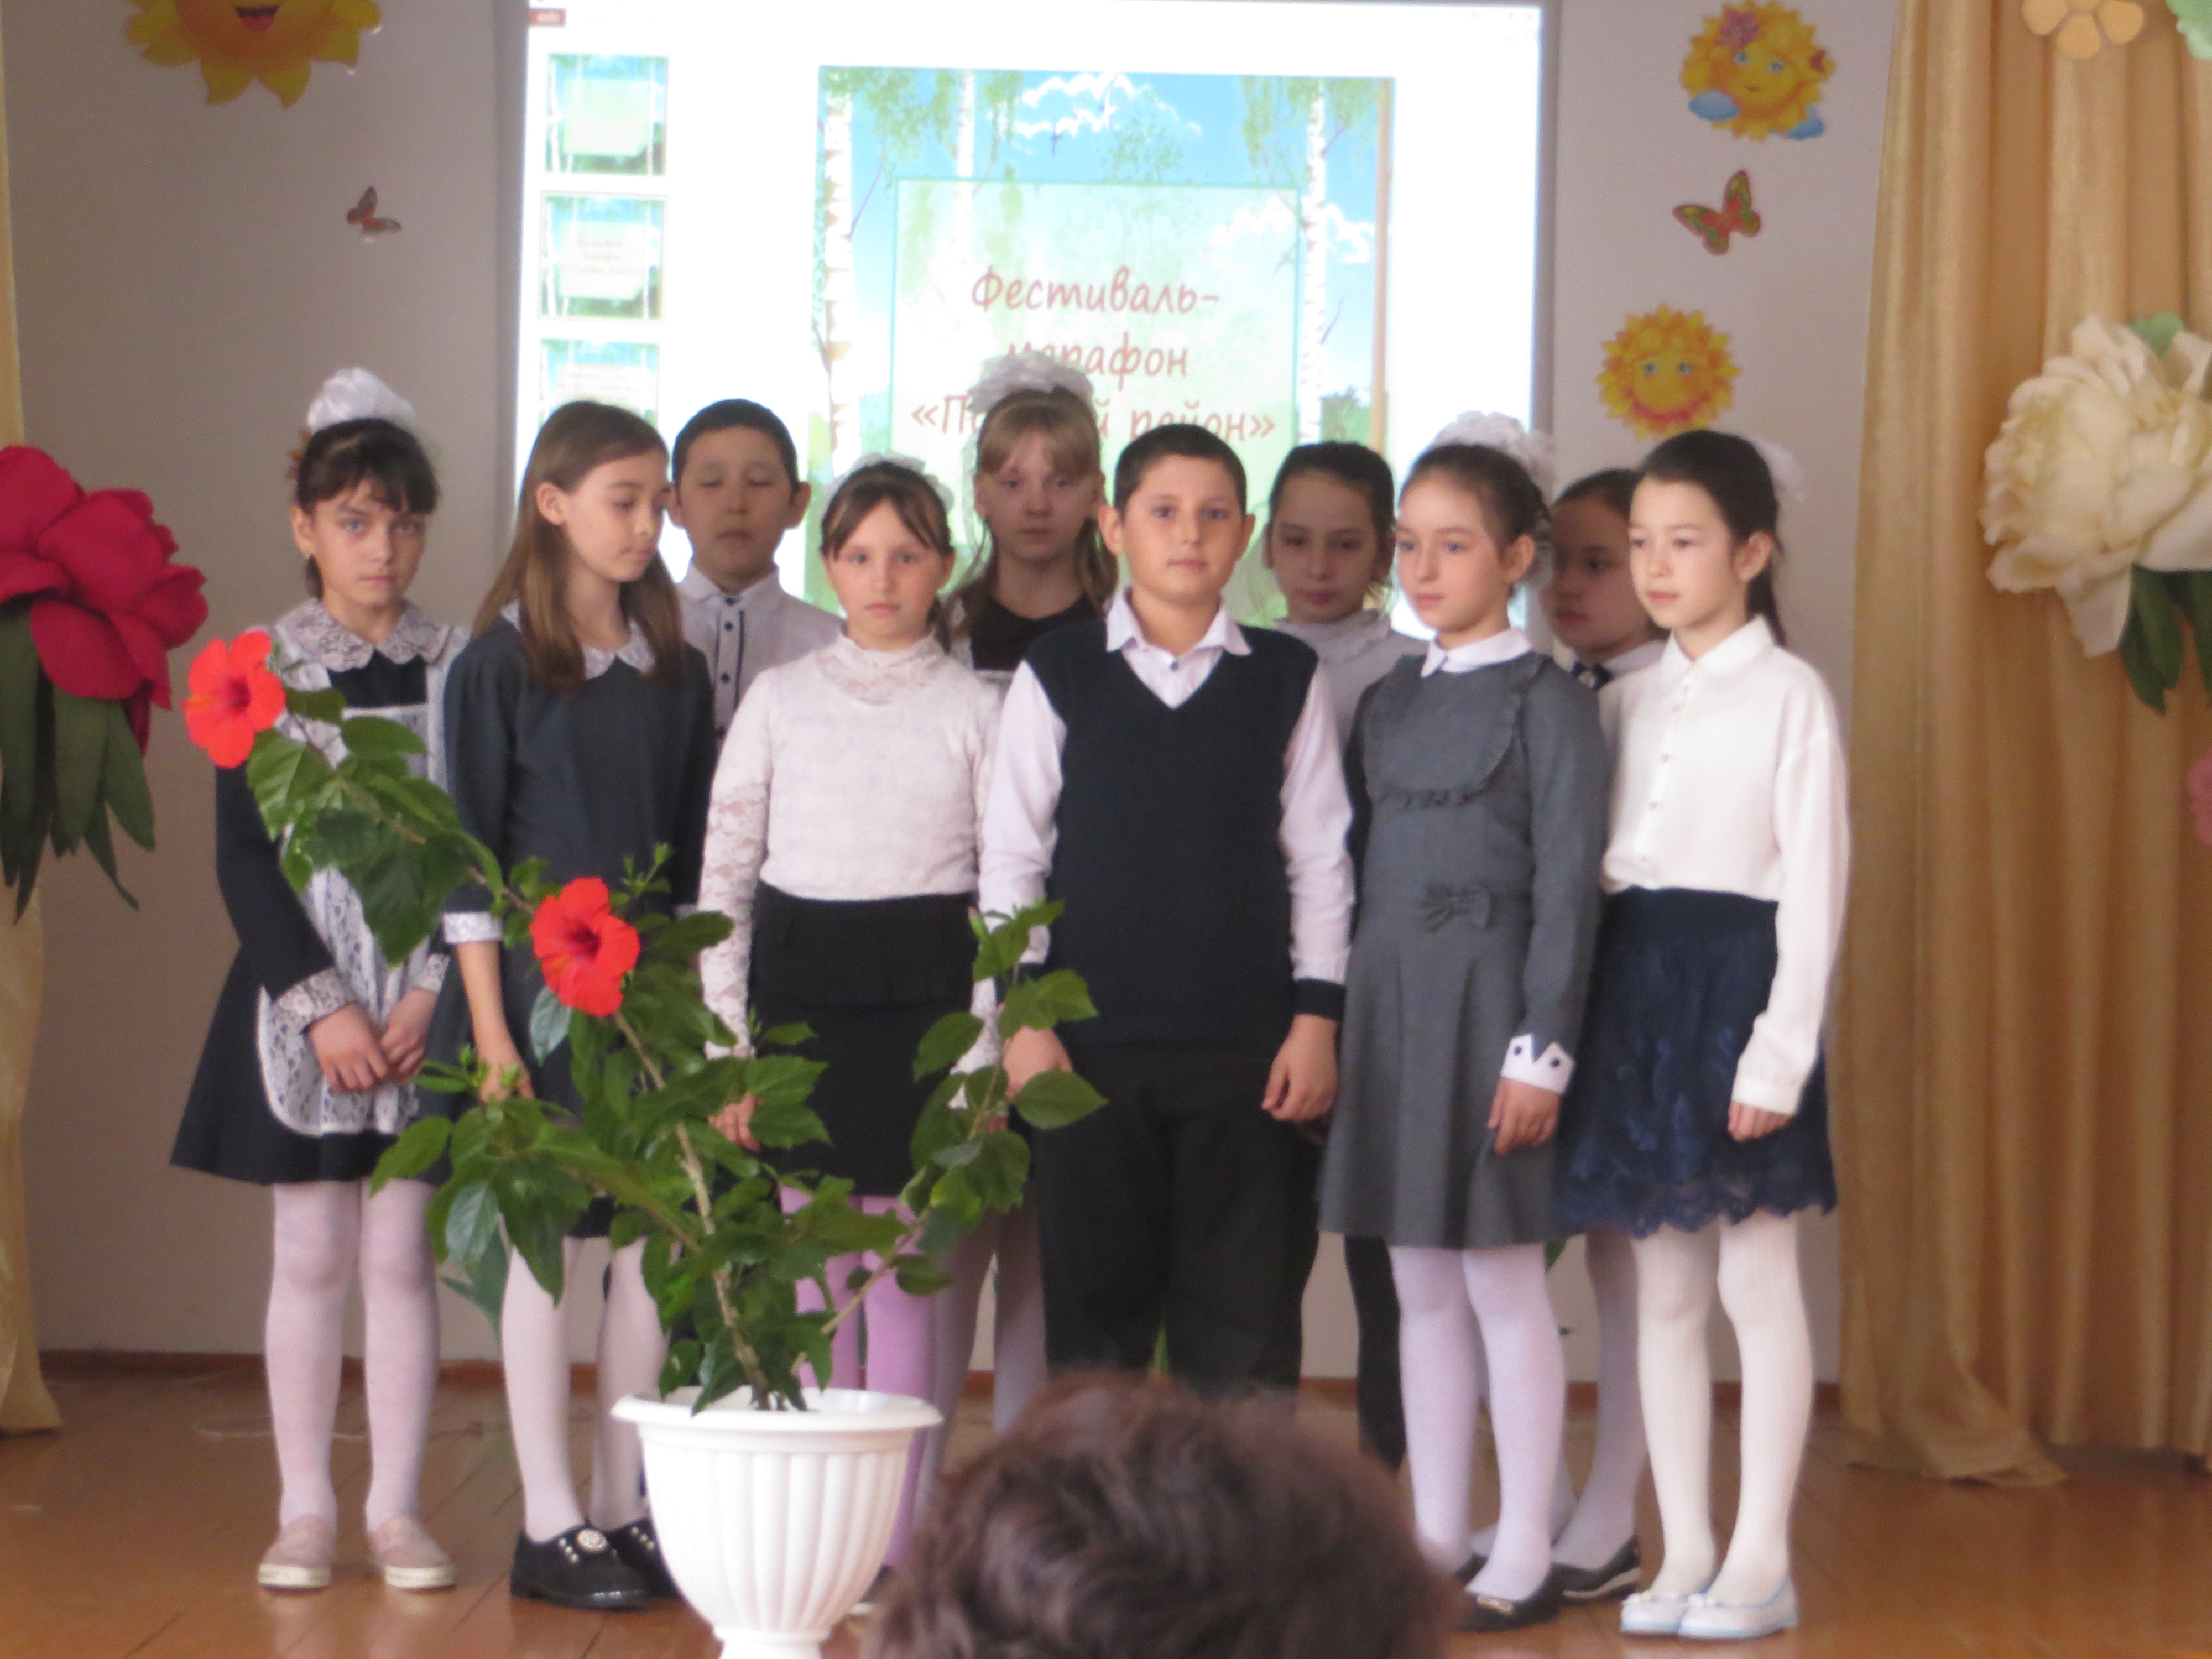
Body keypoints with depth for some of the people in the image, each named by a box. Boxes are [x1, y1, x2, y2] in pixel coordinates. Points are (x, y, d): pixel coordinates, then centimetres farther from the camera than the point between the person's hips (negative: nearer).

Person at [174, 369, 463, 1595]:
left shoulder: (461, 668, 2)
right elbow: (243, 859, -1)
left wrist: (432, 994, -10)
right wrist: (322, 1006, -9)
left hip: (429, 999, 0)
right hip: (300, 997, 0)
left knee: (401, 1253, 2)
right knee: (309, 1256, 4)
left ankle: (395, 1508, 9)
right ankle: (305, 1508, 12)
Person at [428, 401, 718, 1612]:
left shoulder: (676, 672, 9)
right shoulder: (499, 666, -5)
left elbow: (695, 855, 12)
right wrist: (491, 1029, -11)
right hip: (540, 989, -4)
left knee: (650, 1250, 4)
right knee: (547, 1248, -1)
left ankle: (625, 1510, 14)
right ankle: (549, 1526, 6)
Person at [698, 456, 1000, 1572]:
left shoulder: (976, 710, 3)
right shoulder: (780, 699, 7)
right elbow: (723, 878, 7)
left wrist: (983, 1057, -6)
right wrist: (725, 1049, 1)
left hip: (920, 998, -2)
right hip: (799, 990, 2)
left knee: (900, 1276, 0)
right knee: (811, 1276, 5)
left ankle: (892, 1537, 6)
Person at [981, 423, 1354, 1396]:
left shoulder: (1286, 679, 8)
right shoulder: (1058, 676, 5)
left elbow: (1320, 860, 8)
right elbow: (1010, 856, 5)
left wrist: (1316, 1019, 1)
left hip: (1247, 1048, 0)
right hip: (1094, 1041, 0)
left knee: (1245, 1317, 1)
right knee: (1095, 1312, 3)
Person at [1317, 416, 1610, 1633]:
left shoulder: (1547, 700, -6)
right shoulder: (1389, 700, 12)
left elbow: (1566, 885, -10)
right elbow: (1363, 868, 14)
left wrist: (1542, 1050, -14)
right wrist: (1334, 1019, 8)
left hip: (1487, 1004, -6)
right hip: (1388, 1003, 6)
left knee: (1502, 1282, -2)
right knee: (1421, 1287, 10)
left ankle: (1523, 1556, 6)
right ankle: (1434, 1542, 18)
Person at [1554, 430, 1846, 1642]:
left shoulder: (1789, 695, -4)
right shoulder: (1627, 700, 13)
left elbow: (1814, 881, -8)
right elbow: (1591, 862, 13)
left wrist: (1779, 1050, -15)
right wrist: (1573, 1020, 4)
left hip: (1737, 980, -6)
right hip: (1634, 984, 6)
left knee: (1755, 1280, -4)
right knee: (1663, 1288, 7)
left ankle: (1761, 1561, 3)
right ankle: (1683, 1553, 13)